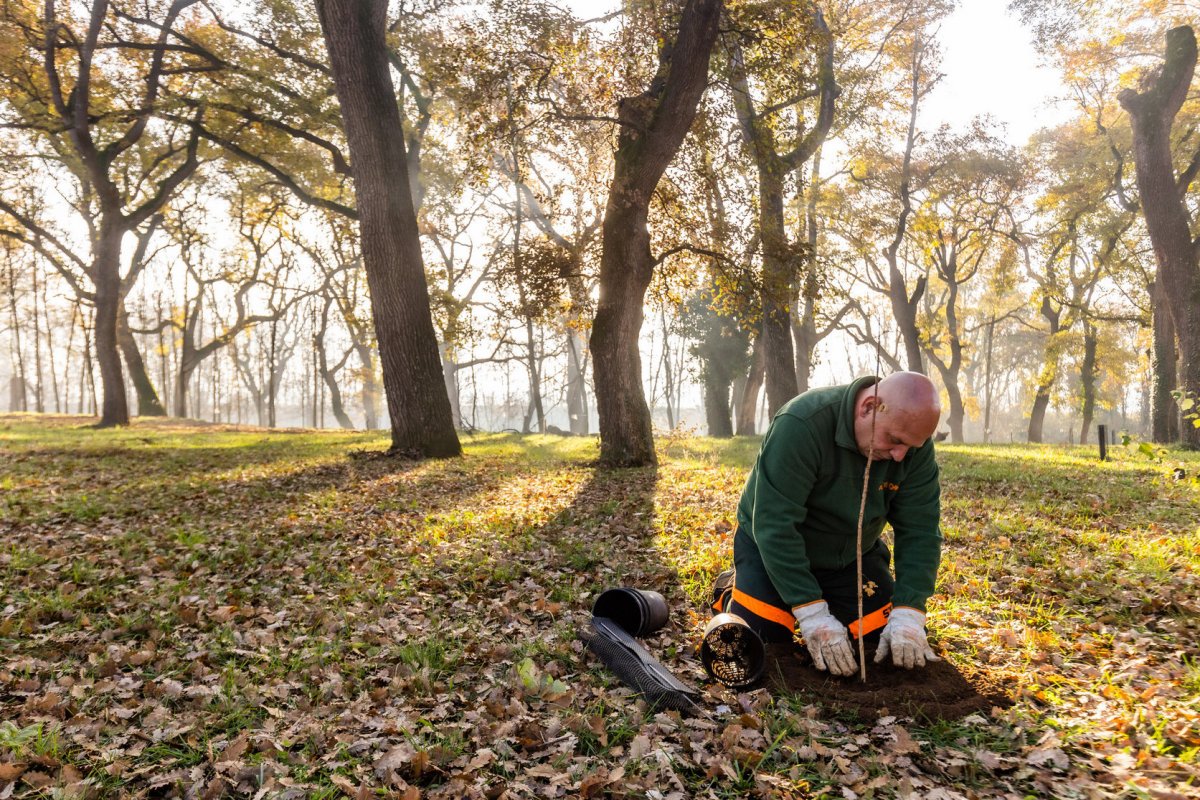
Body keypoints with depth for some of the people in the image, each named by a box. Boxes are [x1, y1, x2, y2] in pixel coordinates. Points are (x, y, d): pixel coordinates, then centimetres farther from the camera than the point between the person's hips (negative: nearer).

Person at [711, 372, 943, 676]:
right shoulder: (800, 425, -34)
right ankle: (730, 590, 15)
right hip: (772, 547, -4)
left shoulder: (915, 445, -17)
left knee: (894, 640, -7)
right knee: (761, 638, -18)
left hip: (853, 554, 5)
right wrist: (812, 614, -35)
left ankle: (833, 603, 23)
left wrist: (908, 615, -26)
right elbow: (774, 525, -35)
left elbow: (920, 531, -15)